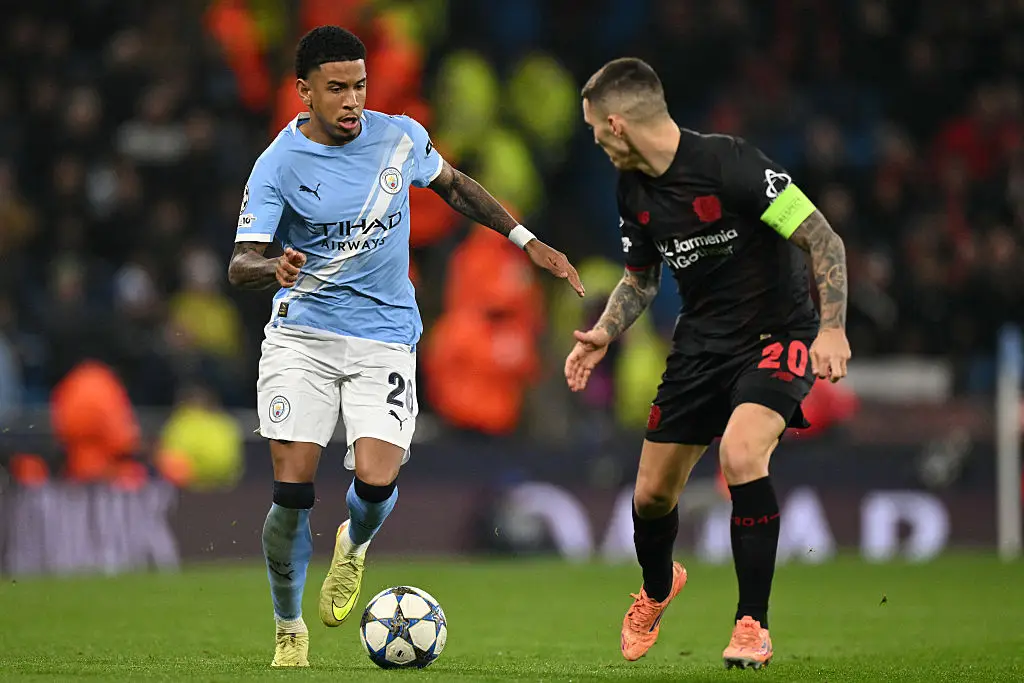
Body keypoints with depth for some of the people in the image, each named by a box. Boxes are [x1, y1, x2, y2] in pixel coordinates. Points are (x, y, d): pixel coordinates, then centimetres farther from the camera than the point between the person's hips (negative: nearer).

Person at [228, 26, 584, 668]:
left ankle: (354, 547, 18)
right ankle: (289, 631, 13)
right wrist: (273, 268, -37)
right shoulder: (278, 165, -8)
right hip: (302, 335, -1)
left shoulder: (401, 137, 0)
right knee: (292, 492, -8)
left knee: (376, 481, -19)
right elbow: (240, 264, -13)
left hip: (385, 339, 1)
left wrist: (527, 240, 19)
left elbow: (453, 184, 20)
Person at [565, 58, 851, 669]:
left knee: (740, 453, -32)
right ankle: (658, 586, 44)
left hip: (779, 337, -7)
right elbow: (642, 278, 18)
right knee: (652, 495, 7)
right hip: (701, 340, 7)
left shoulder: (729, 163, -23)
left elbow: (823, 240, -21)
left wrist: (833, 327, -30)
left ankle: (753, 624, -18)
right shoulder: (634, 190, 1)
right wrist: (603, 334, 2)